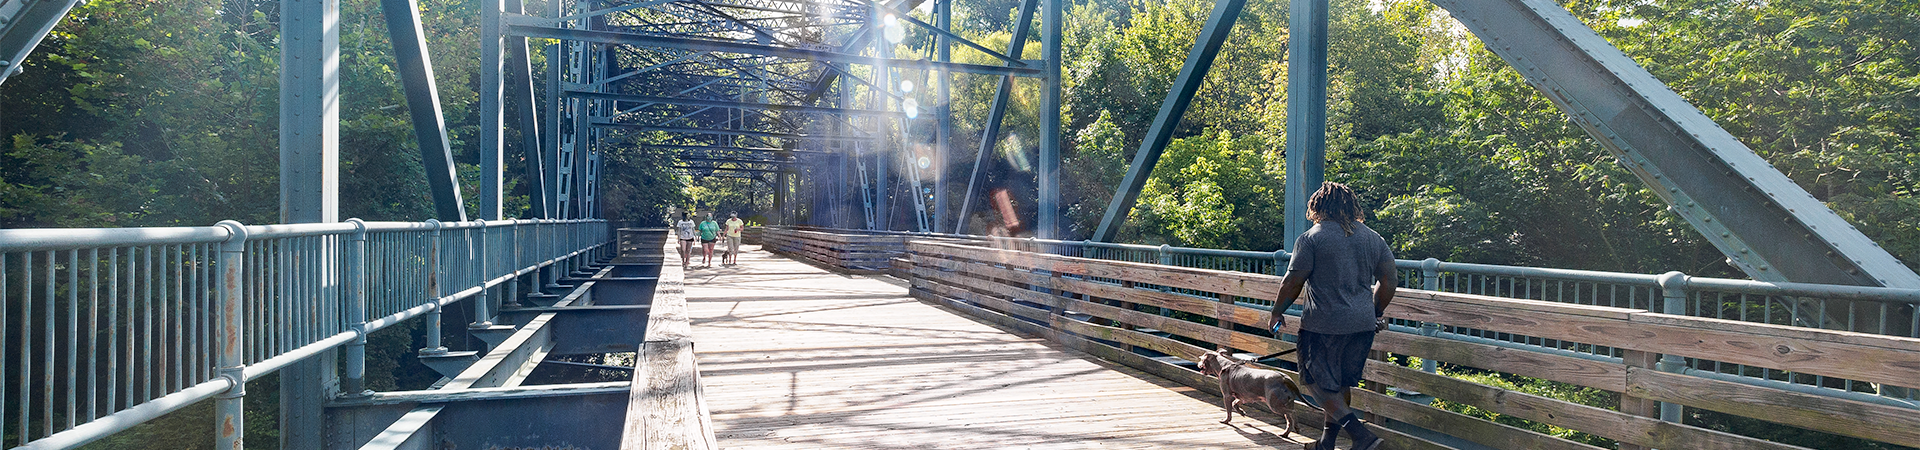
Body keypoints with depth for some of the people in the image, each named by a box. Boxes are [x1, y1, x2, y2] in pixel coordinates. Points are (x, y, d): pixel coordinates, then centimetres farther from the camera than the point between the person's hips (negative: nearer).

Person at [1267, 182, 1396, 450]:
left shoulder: (1311, 239, -8)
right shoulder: (1373, 238, 9)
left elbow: (1293, 282, -7)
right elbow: (1390, 280, 11)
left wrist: (1277, 312, 7)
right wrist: (1375, 313, 26)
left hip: (1324, 325, -6)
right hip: (1363, 325, 6)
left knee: (1319, 382, 2)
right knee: (1342, 384, 18)